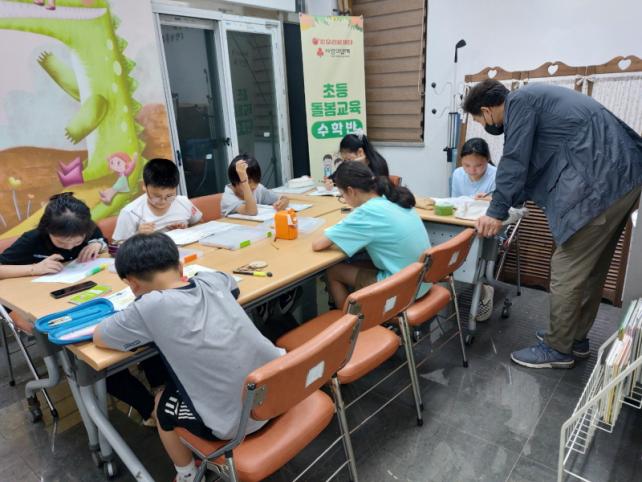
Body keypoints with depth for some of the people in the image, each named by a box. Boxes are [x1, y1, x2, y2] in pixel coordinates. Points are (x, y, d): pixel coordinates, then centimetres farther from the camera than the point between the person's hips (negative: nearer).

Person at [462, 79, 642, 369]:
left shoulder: (519, 100, -6)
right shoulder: (532, 99, 23)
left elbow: (515, 159, -12)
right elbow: (533, 160, 28)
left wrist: (497, 211, -8)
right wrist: (504, 197, 33)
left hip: (602, 179, -10)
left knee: (568, 268, -3)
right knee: (591, 266, 16)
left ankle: (558, 349, 9)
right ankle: (576, 338, 29)